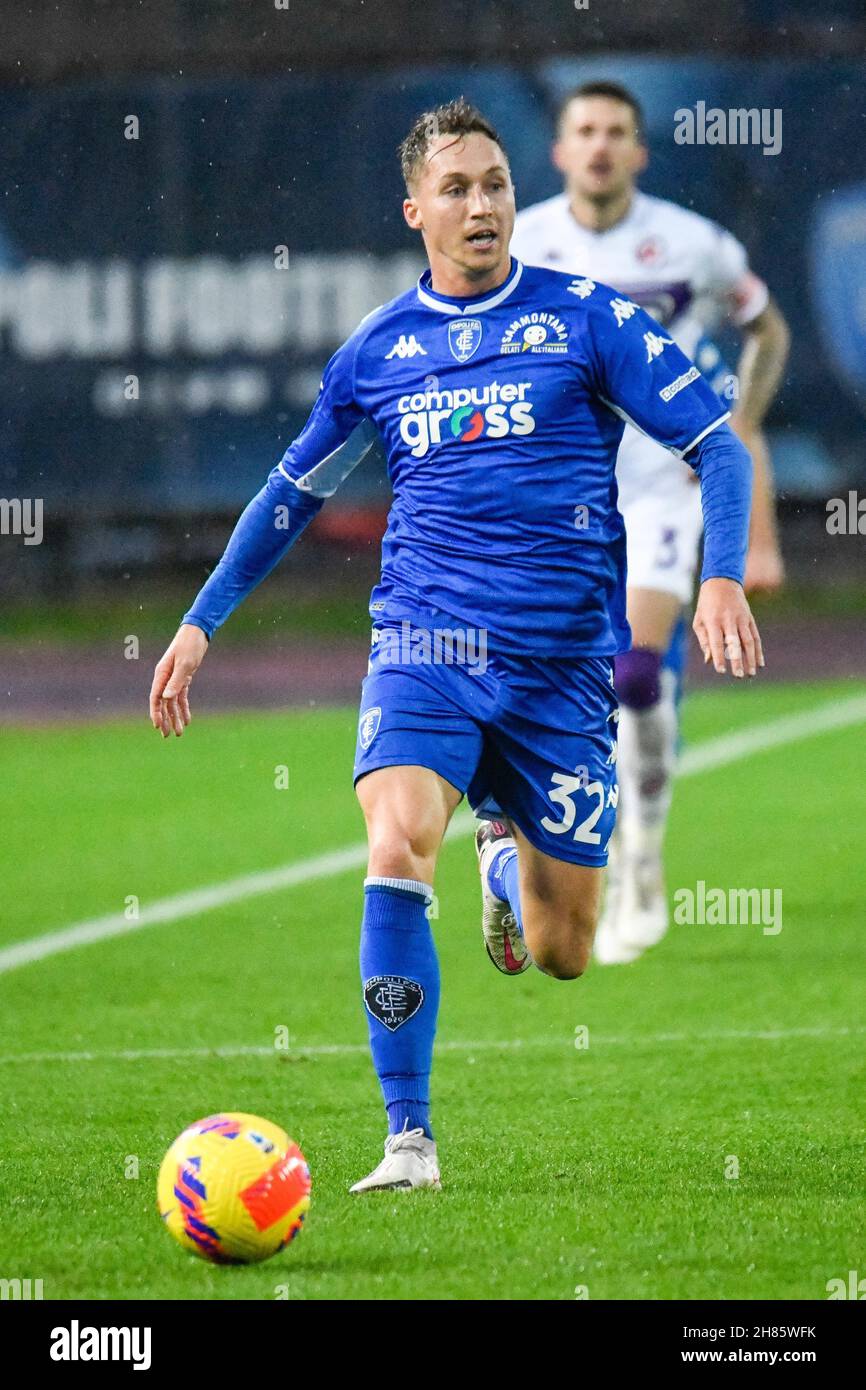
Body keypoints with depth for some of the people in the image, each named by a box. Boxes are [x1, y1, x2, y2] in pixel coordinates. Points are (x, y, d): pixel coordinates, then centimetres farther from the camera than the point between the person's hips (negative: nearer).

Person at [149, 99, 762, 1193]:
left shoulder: (584, 319, 1)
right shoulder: (378, 350, 8)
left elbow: (716, 445, 1)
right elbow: (293, 493, 22)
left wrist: (722, 578, -15)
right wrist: (201, 622, 19)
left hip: (563, 662, 0)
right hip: (425, 648, 0)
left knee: (563, 956, 4)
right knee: (398, 851, -28)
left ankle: (507, 859, 43)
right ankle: (408, 1141, -21)